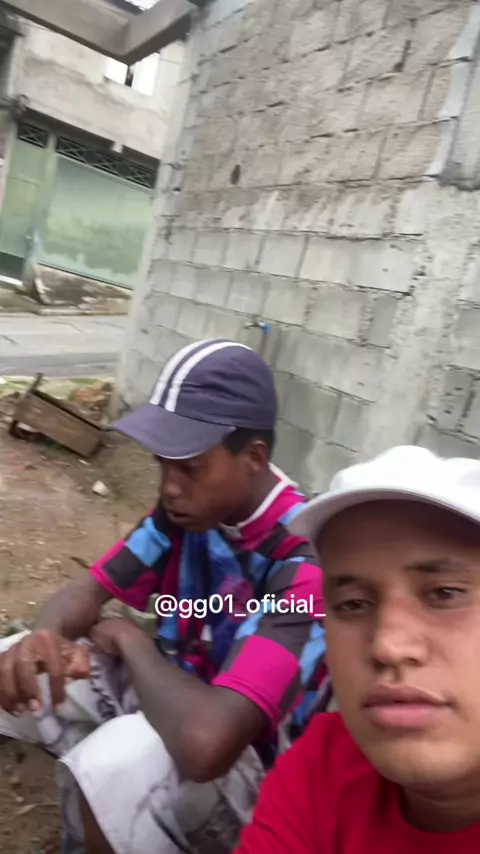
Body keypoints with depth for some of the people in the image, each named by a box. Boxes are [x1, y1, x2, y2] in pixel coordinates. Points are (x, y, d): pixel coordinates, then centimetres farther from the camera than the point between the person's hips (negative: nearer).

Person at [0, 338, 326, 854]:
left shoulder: (304, 563, -31)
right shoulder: (191, 511, -8)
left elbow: (206, 741, -41)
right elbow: (89, 592, 0)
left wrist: (129, 639, -22)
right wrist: (45, 638, -25)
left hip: (244, 760, -6)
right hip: (167, 693, 7)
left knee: (110, 769, -35)